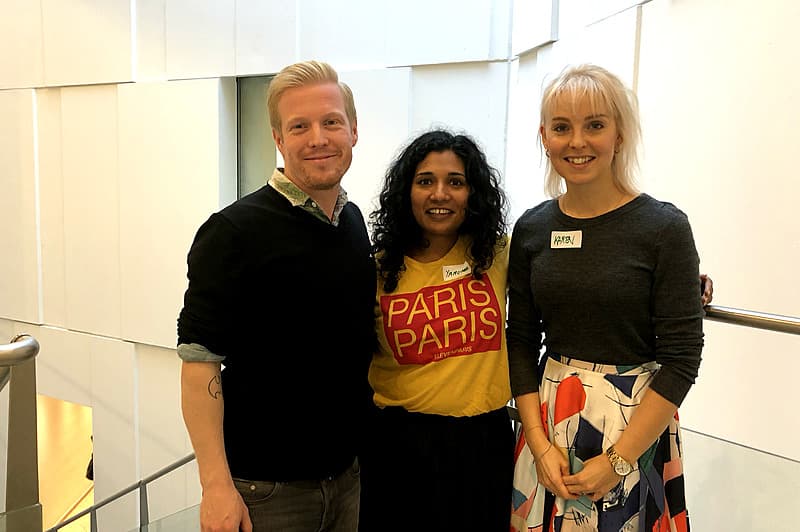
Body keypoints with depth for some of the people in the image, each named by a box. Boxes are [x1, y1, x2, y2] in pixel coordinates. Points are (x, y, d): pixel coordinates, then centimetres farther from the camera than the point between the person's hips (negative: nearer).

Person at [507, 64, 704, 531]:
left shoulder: (665, 227, -11)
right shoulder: (532, 229, -1)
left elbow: (681, 358, -12)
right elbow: (522, 342, 2)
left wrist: (617, 459, -14)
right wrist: (540, 442, -7)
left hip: (637, 422, -3)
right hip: (548, 419, 3)